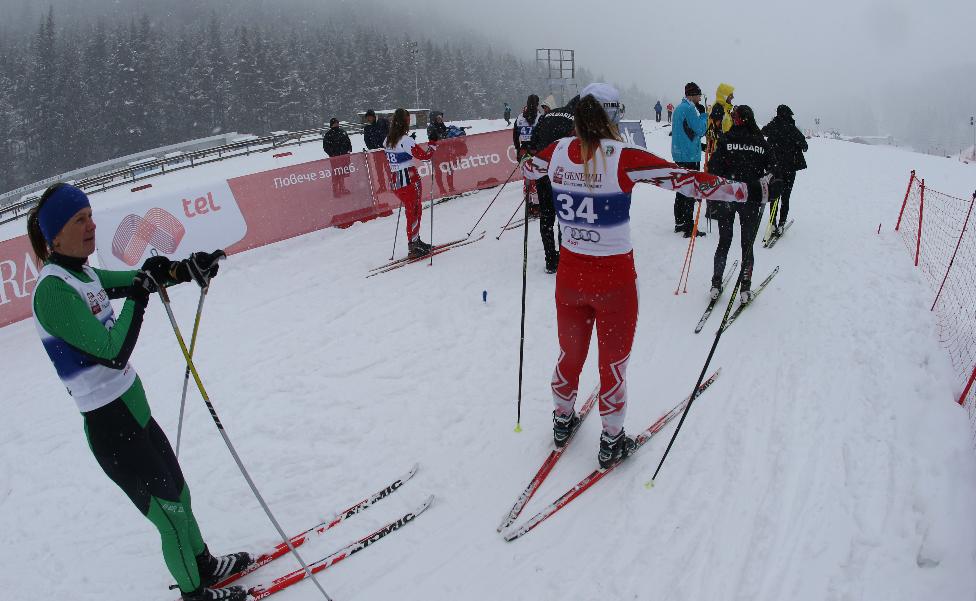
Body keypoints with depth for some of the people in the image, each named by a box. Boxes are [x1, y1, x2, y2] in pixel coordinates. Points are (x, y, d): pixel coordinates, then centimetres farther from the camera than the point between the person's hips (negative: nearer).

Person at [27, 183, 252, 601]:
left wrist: (189, 269, -2)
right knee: (172, 516, 8)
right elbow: (114, 352, -26)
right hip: (112, 431, -9)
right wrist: (140, 293, -22)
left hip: (135, 413, 9)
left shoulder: (80, 273, 5)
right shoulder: (52, 290, -22)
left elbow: (133, 280, 15)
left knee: (179, 496, 24)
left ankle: (204, 565, 45)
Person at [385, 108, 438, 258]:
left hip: (396, 182, 7)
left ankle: (416, 241, 29)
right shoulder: (406, 141, -16)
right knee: (413, 213, 2)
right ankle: (414, 247, 5)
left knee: (413, 212, 20)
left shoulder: (388, 141, 8)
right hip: (410, 181, -7)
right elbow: (425, 156, -13)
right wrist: (433, 143, -1)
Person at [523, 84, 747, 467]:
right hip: (615, 278, -4)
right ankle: (611, 442, 30)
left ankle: (562, 422, 44)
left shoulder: (558, 151, -5)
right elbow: (687, 180, -20)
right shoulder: (623, 158, -20)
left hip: (570, 273, 5)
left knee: (570, 352, 24)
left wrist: (530, 168, 40)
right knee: (613, 362, 14)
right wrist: (742, 190, -7)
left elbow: (528, 168, 17)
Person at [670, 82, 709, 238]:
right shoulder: (689, 108, -15)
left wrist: (697, 144, 17)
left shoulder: (679, 108, 15)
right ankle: (689, 227, -8)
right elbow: (700, 130, -14)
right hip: (690, 156, -10)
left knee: (681, 188, 15)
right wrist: (703, 114, -2)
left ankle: (679, 223, 21)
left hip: (679, 155, 10)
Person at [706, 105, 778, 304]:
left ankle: (716, 285, 13)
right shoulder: (761, 143, -1)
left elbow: (714, 168, -11)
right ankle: (745, 289, 9)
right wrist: (766, 193, 13)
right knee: (747, 245, 8)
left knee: (724, 242, 12)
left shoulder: (725, 140, -6)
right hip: (751, 200, 0)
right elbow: (774, 169, 3)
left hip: (726, 198, 0)